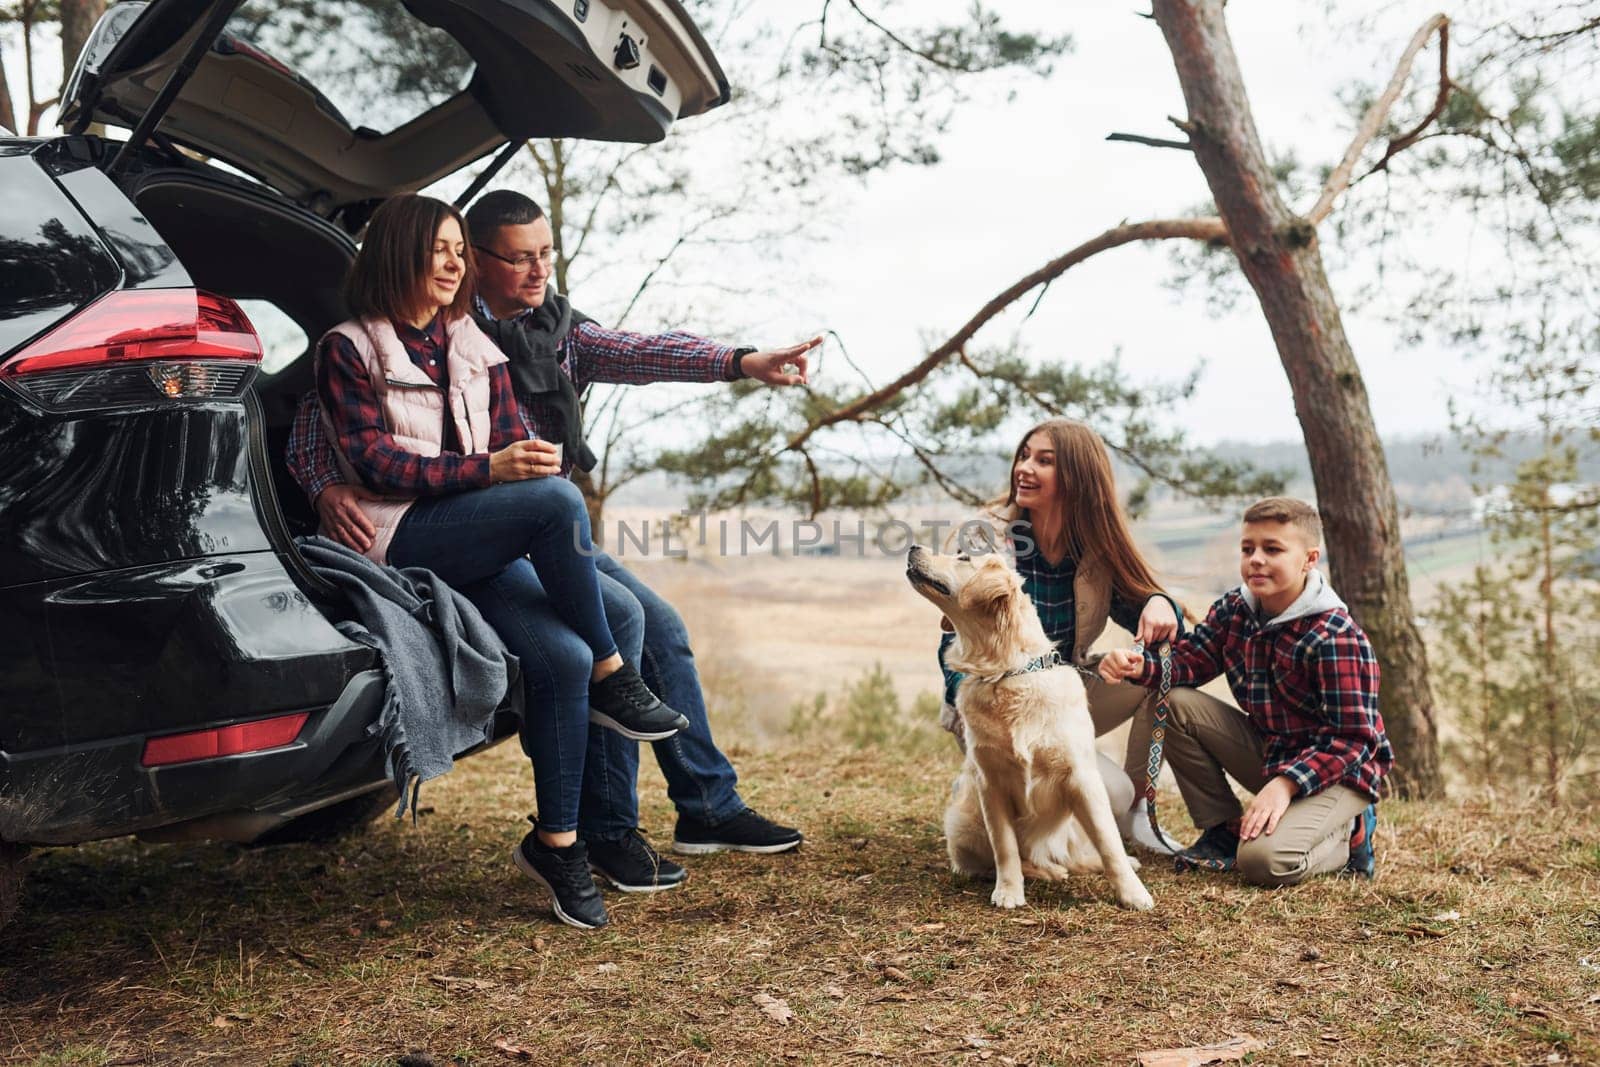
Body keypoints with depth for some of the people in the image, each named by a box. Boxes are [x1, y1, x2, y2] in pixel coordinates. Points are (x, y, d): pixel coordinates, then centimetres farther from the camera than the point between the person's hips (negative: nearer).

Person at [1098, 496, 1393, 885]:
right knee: (1176, 704, -11)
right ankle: (1222, 829, 2)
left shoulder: (1336, 637, -23)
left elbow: (1351, 738, -24)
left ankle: (1348, 835, 5)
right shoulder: (1234, 610, -2)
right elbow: (1189, 659, -3)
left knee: (1264, 861, -29)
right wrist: (1139, 665, -26)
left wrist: (1285, 783, -34)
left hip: (1337, 771, -7)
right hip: (1268, 752, 7)